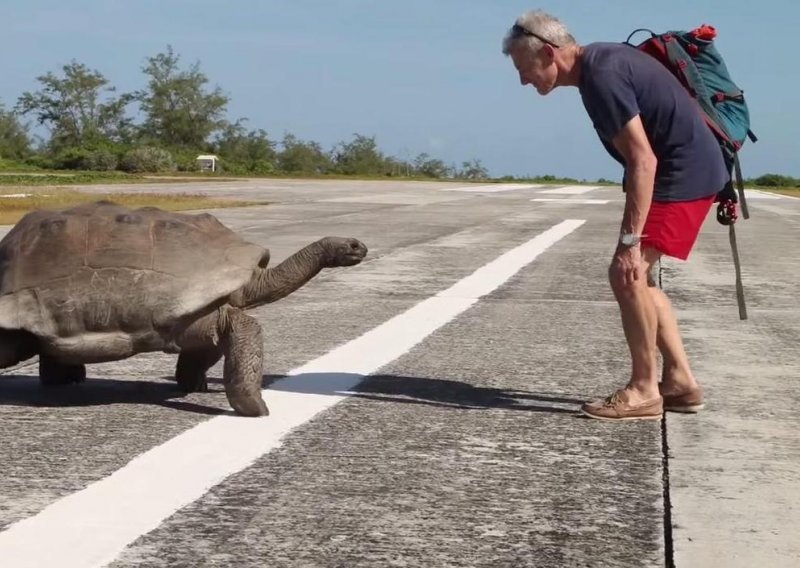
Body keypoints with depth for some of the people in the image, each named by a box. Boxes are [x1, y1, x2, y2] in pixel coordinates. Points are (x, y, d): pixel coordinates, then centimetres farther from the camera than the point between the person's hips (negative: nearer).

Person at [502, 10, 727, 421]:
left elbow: (643, 160, -26)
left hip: (684, 174, -10)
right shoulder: (601, 62, 10)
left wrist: (630, 241, -26)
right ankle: (679, 381, 16)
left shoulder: (601, 78, -22)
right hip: (685, 170, 10)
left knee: (626, 274, -11)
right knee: (636, 276, 13)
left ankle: (643, 390, -3)